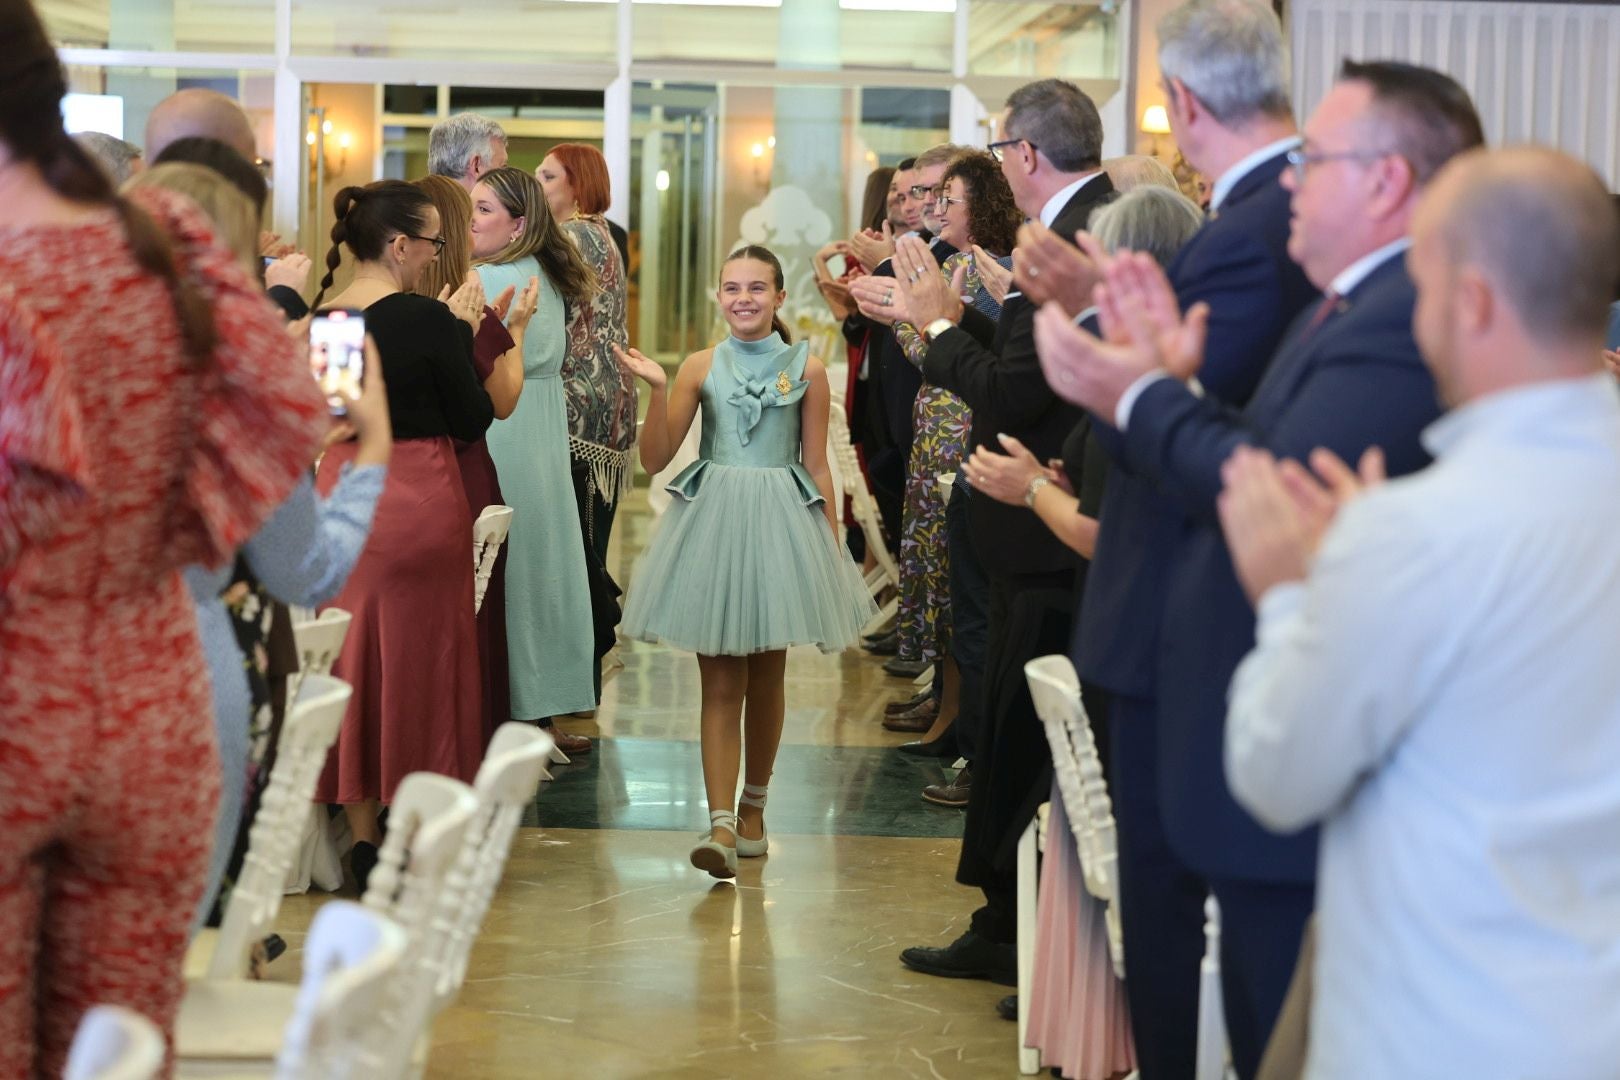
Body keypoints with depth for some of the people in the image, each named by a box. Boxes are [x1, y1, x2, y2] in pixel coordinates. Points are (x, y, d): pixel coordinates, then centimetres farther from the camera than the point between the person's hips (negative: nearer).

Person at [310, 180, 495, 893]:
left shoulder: (323, 318, 1)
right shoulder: (427, 320, -16)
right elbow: (472, 420, -7)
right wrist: (465, 331, 3)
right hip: (419, 503, -5)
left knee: (352, 660, 11)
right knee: (419, 662, 5)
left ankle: (362, 840, 15)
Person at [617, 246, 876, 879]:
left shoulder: (806, 370, 0)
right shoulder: (701, 368, 1)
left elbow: (817, 467, 4)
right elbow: (654, 458, -1)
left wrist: (832, 545, 2)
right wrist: (657, 390, -15)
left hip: (780, 522, 0)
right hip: (713, 521, 0)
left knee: (766, 677, 11)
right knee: (720, 682, -3)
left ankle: (754, 806, 28)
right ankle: (722, 826, -9)